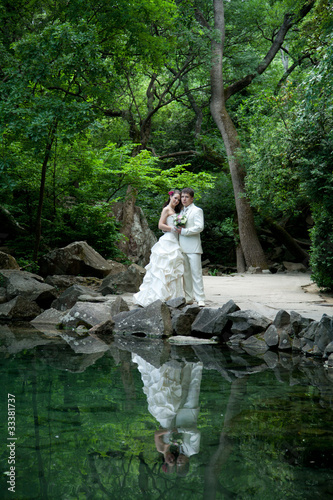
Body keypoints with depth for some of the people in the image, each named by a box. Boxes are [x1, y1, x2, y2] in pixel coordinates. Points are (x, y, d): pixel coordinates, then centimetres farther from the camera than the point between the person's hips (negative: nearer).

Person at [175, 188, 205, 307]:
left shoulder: (197, 211, -1)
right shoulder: (181, 211, 21)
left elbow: (200, 227, -13)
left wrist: (183, 231, -14)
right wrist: (177, 229, 9)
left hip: (193, 247, -7)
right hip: (182, 247, 7)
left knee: (196, 273, -8)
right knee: (186, 273, 8)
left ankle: (200, 299, -8)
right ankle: (189, 298, 13)